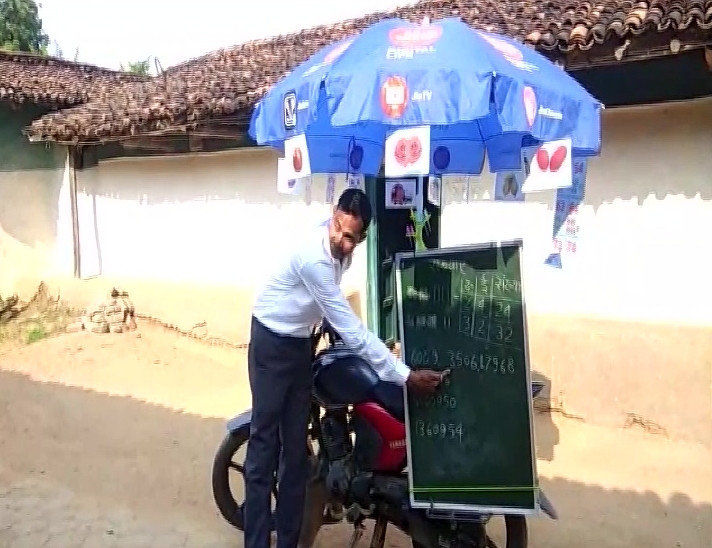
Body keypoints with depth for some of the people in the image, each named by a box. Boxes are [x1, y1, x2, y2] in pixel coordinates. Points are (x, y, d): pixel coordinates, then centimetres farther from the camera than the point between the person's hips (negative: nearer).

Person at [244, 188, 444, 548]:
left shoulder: (341, 252, -6)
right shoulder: (313, 257, -32)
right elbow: (351, 329, -34)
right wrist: (405, 375, -34)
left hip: (302, 343, 8)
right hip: (272, 343, -8)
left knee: (296, 444, 9)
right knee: (265, 443, -6)